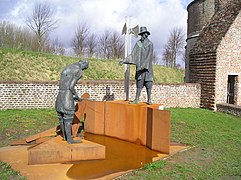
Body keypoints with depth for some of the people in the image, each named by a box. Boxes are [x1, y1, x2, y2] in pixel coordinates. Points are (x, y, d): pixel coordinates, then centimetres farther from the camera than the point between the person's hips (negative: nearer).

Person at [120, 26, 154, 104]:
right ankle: (136, 99, 1)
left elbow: (149, 56, -11)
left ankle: (149, 100, 4)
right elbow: (133, 54, 6)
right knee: (139, 83, 0)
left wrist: (143, 65, -21)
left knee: (148, 83, -2)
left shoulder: (150, 44, -3)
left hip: (147, 66, -2)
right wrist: (124, 60, -2)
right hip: (139, 66, 3)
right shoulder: (138, 43, 7)